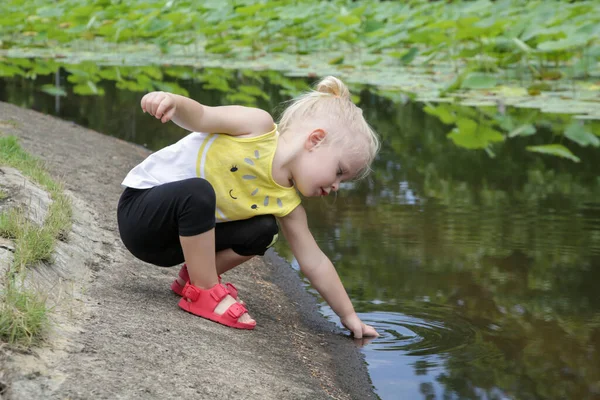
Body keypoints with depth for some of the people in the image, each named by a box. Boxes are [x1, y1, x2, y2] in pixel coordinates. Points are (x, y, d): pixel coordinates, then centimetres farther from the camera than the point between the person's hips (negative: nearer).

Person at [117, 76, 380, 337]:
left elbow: (315, 263, 5)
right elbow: (198, 117, -25)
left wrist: (349, 316, 6)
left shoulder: (287, 203, -2)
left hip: (179, 233, 7)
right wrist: (172, 101, -48)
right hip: (141, 207, -7)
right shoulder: (258, 126, -19)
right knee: (198, 190, -36)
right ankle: (205, 292, -18)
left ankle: (195, 278, 9)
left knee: (263, 230, -9)